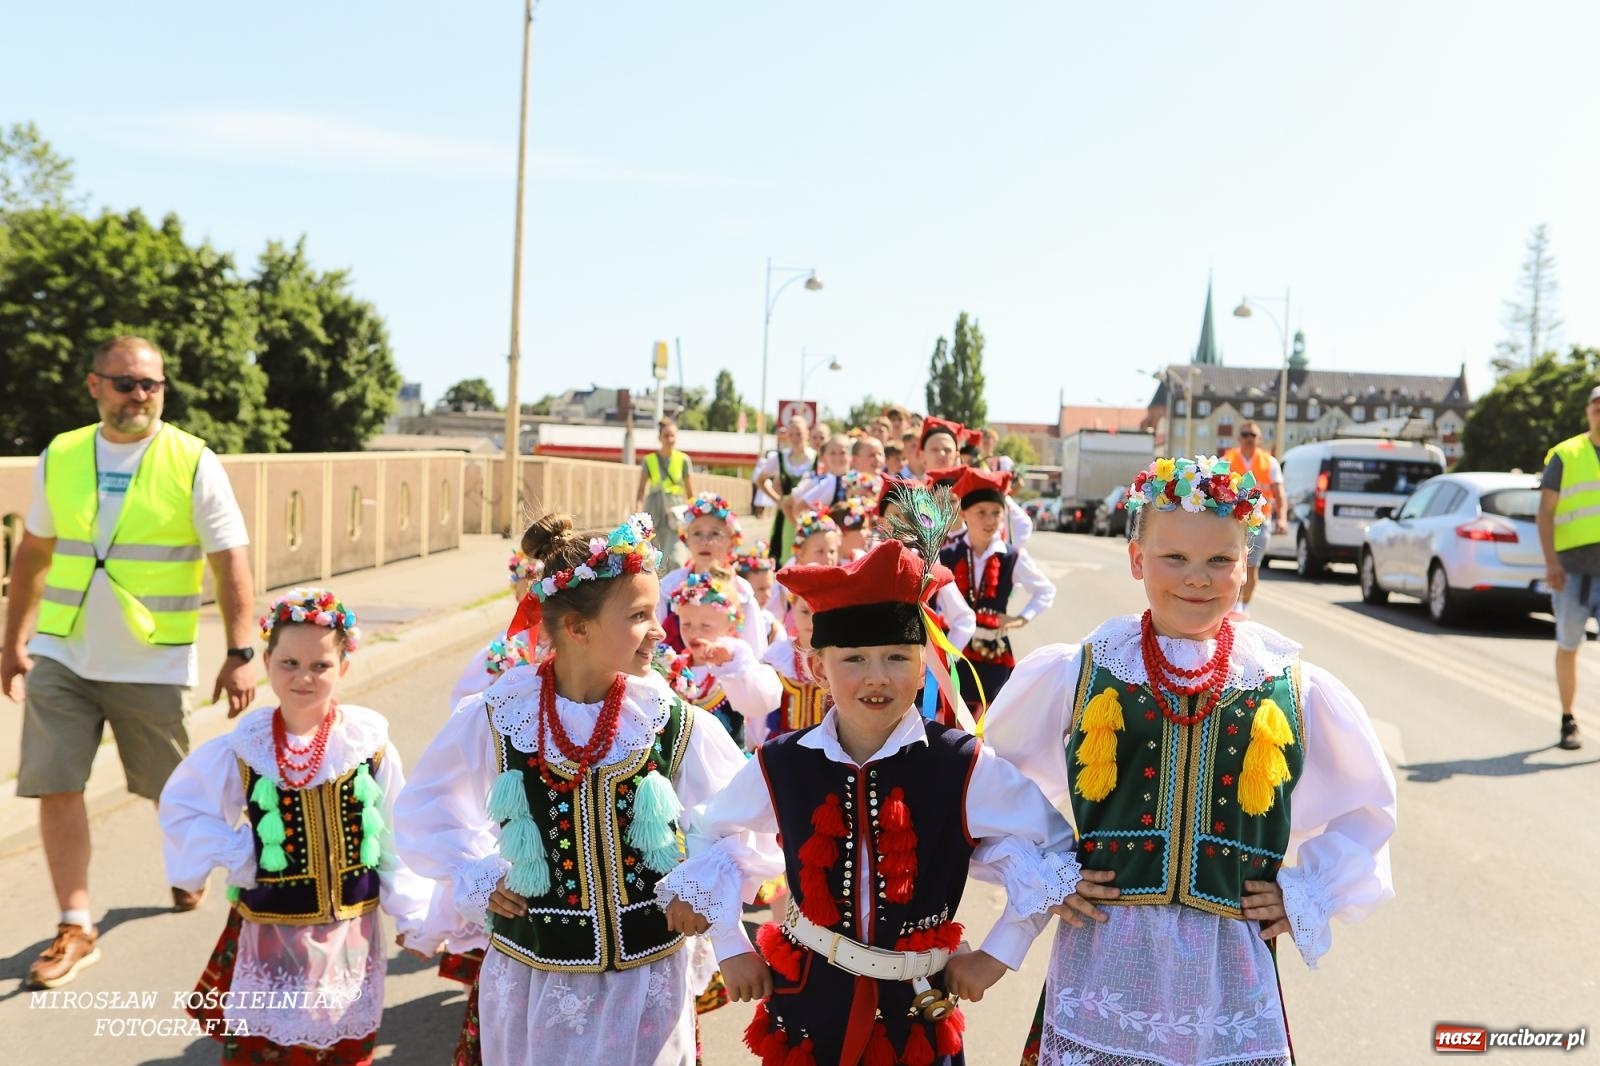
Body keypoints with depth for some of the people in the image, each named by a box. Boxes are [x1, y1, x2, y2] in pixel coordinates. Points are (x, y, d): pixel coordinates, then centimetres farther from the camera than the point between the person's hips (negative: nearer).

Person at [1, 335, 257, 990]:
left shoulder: (193, 463, -8)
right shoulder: (59, 457, 3)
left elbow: (231, 563, -10)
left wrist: (239, 654, -15)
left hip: (152, 664, -3)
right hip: (60, 657, 3)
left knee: (169, 790, 10)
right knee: (55, 787, -1)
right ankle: (76, 929, 13)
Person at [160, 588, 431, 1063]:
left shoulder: (370, 745, -10)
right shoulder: (243, 751, -9)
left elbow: (397, 838, -2)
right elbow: (180, 807, 4)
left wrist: (413, 914, -1)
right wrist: (232, 856, -9)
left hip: (350, 933, 1)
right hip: (271, 936, 0)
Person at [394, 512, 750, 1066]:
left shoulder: (674, 723, -10)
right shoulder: (498, 717, -11)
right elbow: (424, 807, 6)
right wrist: (475, 879, -2)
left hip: (646, 977, 0)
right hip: (531, 976, 0)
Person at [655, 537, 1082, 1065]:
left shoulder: (965, 767, -13)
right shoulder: (781, 765, -8)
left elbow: (1050, 847, -2)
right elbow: (711, 833, 9)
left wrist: (998, 954, -2)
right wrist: (730, 947, 6)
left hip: (916, 1012, -1)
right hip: (806, 1006, 1)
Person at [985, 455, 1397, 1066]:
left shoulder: (1296, 690, 1)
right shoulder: (1071, 675, -2)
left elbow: (1367, 806, 17)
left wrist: (1307, 896, 9)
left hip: (1229, 968, 1)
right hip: (1104, 959, 0)